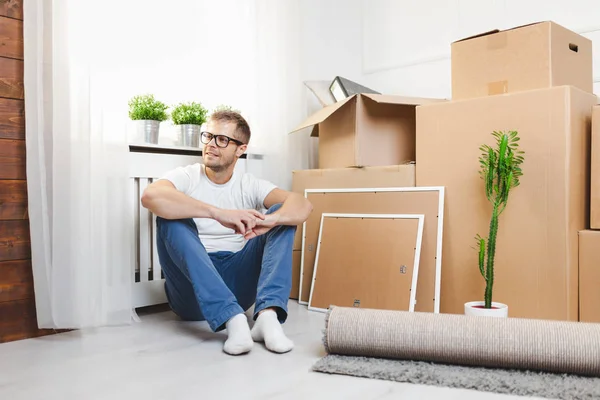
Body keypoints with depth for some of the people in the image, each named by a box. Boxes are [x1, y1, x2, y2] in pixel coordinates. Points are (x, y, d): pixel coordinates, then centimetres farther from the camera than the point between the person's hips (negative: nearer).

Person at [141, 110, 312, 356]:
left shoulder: (250, 185, 5)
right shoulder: (186, 177, -1)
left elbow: (303, 205, -12)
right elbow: (150, 196, -27)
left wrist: (271, 219, -35)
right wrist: (219, 213, -38)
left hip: (237, 286, 2)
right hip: (192, 294, -2)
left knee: (284, 215, -10)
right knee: (173, 219, -25)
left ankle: (267, 315, -30)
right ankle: (233, 319, -36)